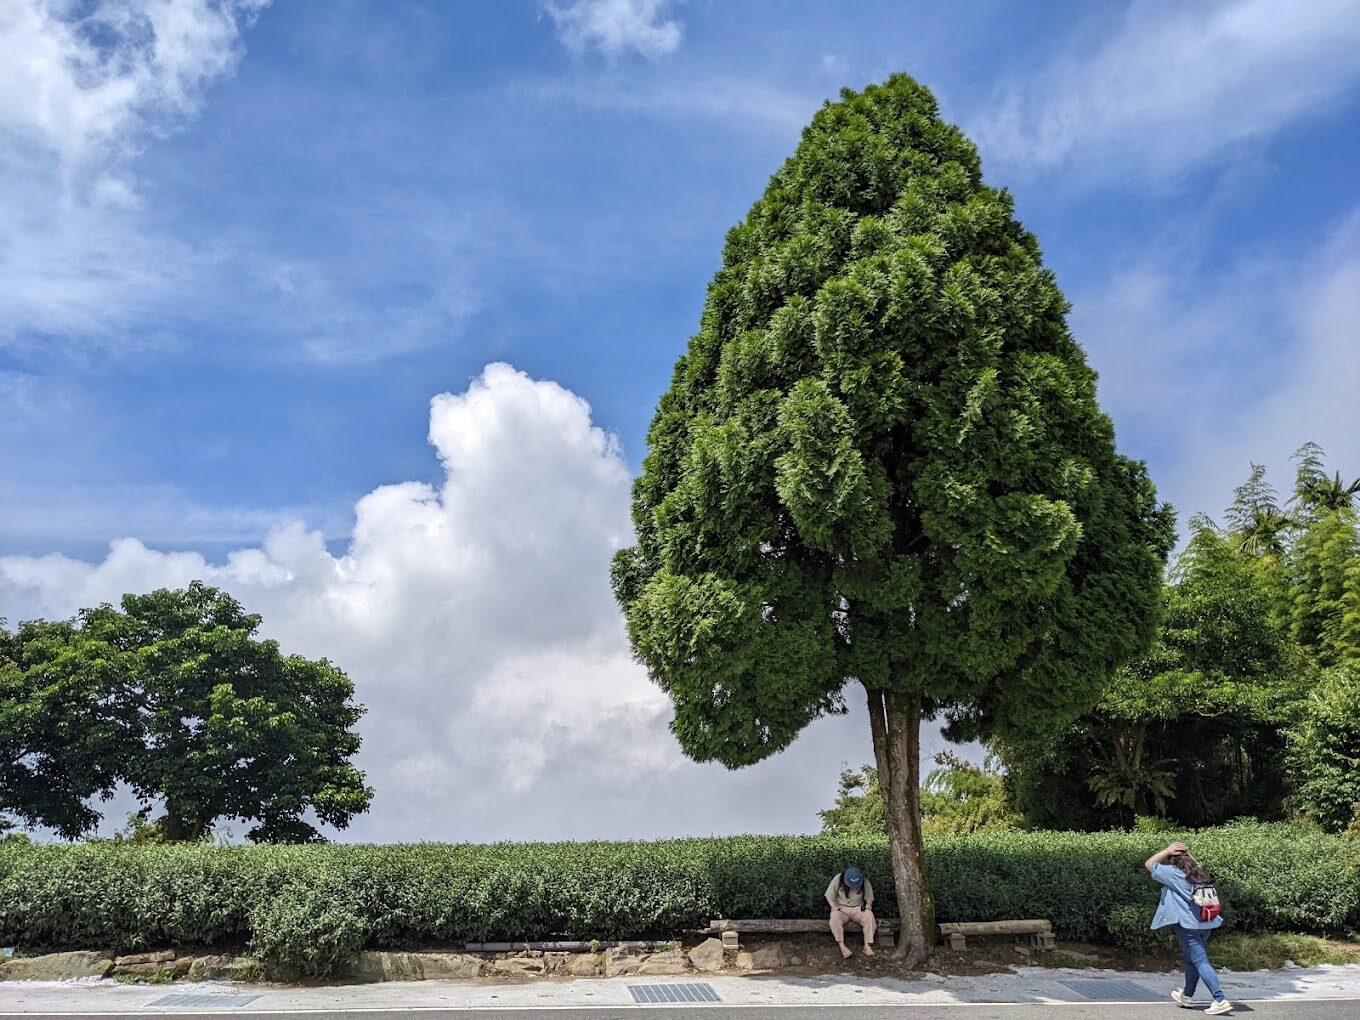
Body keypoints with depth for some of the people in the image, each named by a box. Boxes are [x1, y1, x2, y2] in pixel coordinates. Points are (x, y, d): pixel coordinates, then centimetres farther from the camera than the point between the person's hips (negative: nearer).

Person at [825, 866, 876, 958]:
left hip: (858, 909, 1)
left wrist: (868, 905, -14)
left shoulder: (865, 882, -8)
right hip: (841, 909, -1)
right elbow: (829, 895, -4)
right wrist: (833, 906, -19)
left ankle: (868, 945, -32)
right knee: (834, 917, -35)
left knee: (869, 915, -31)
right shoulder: (837, 879, -12)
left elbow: (869, 897, 6)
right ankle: (842, 946, -36)